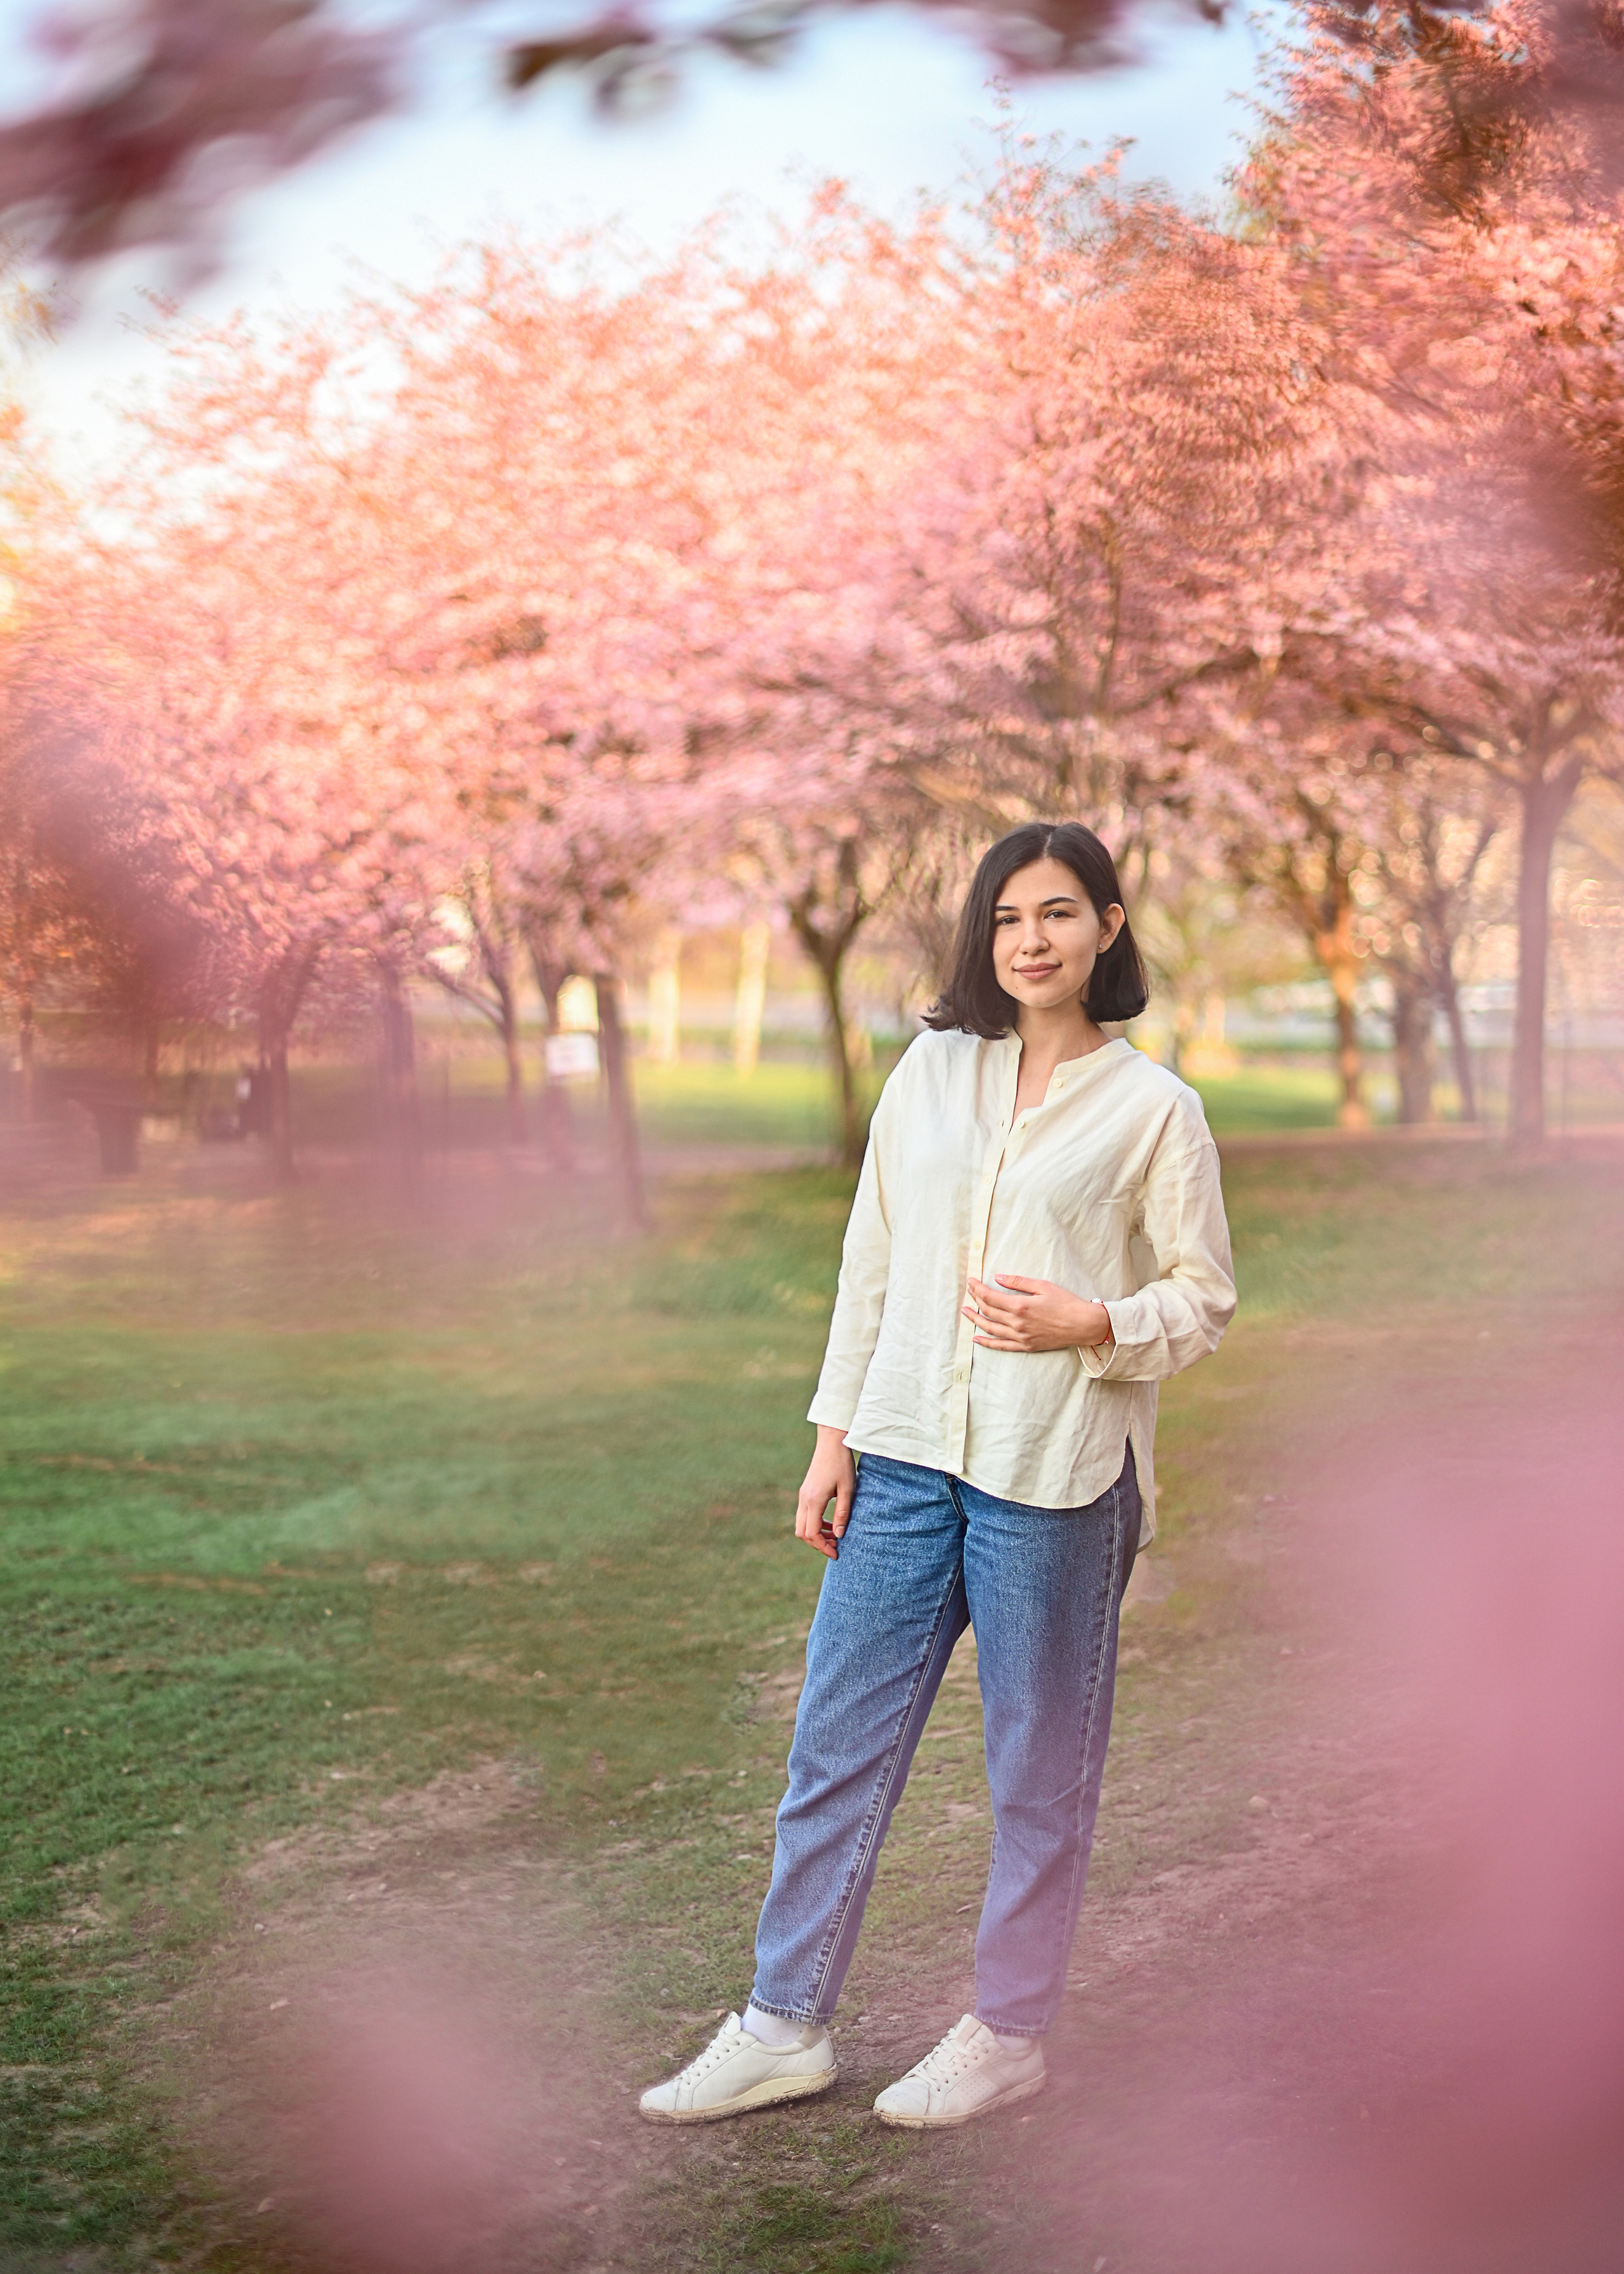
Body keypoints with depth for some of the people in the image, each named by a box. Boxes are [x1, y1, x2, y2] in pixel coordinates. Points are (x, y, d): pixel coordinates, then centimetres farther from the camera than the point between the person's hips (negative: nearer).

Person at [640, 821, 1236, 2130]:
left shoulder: (1153, 1109, -2)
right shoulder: (932, 1068, 8)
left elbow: (1205, 1299, 1)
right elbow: (871, 1262, 11)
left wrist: (1090, 1324, -17)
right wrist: (836, 1435, 8)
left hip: (1055, 1479, -4)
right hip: (906, 1455, 4)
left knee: (1041, 1771, 8)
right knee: (838, 1744, 7)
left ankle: (1011, 2035, 24)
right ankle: (787, 2027, 19)